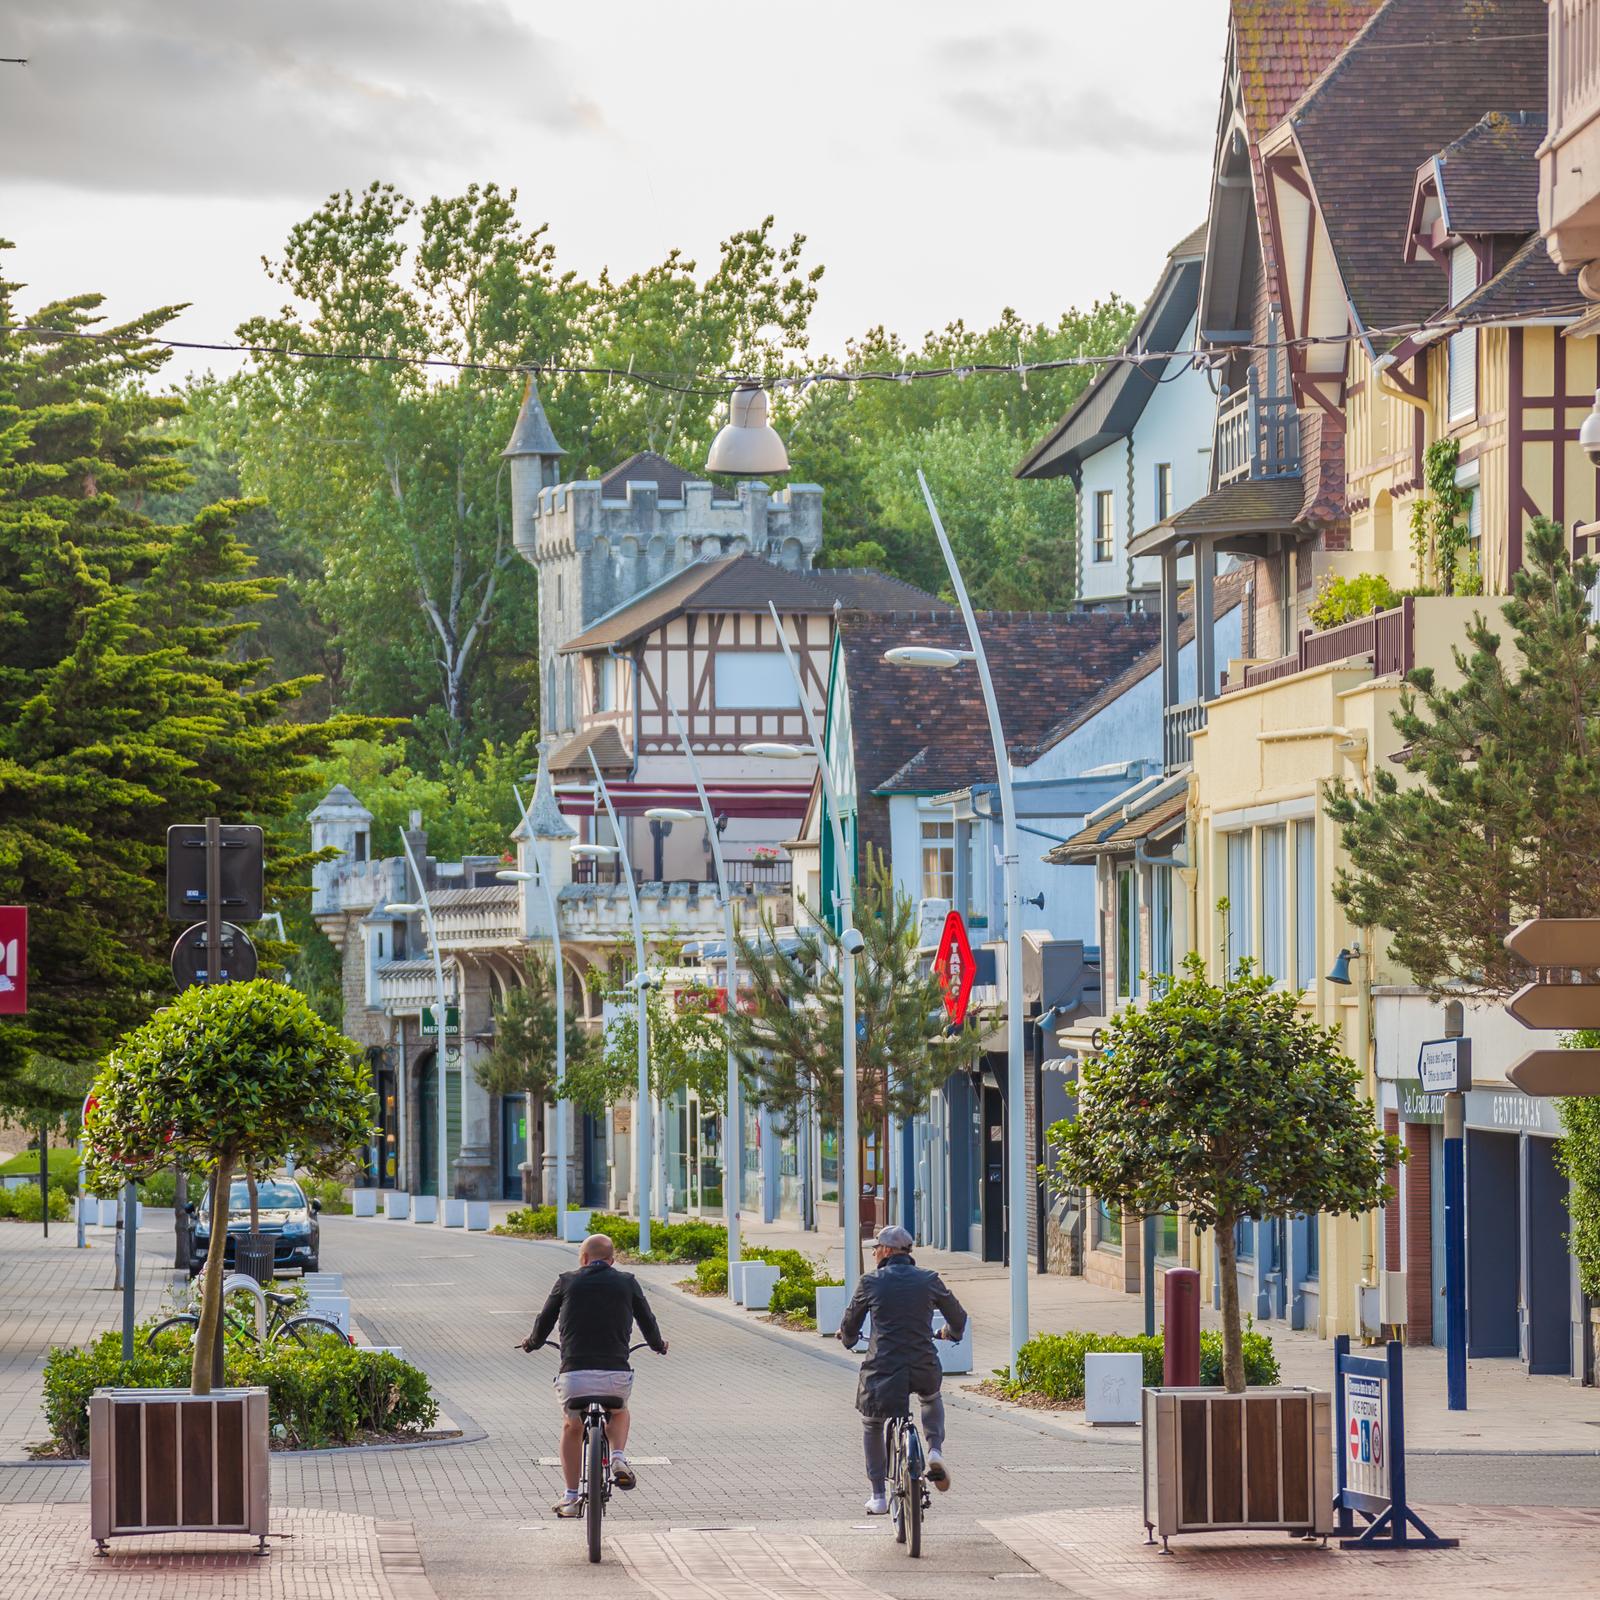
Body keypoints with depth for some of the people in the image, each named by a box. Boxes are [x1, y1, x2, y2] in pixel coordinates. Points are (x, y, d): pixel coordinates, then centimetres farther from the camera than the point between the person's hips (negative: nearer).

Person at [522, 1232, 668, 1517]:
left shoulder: (568, 1282, 9)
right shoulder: (627, 1283, 9)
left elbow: (545, 1321, 17)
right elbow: (647, 1322, 18)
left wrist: (533, 1342, 39)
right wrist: (658, 1344, 40)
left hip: (574, 1375, 0)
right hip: (617, 1373, 0)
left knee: (571, 1429, 27)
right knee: (619, 1413, 34)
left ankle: (571, 1498, 24)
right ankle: (618, 1458, 8)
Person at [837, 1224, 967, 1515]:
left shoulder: (871, 1283, -1)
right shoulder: (928, 1280, 3)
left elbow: (849, 1325, 11)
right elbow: (958, 1317, 14)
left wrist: (849, 1338, 35)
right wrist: (952, 1333, 38)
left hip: (882, 1368, -2)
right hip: (924, 1368, 2)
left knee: (872, 1426, 21)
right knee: (932, 1398, 36)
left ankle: (879, 1497, 19)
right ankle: (935, 1452, 12)